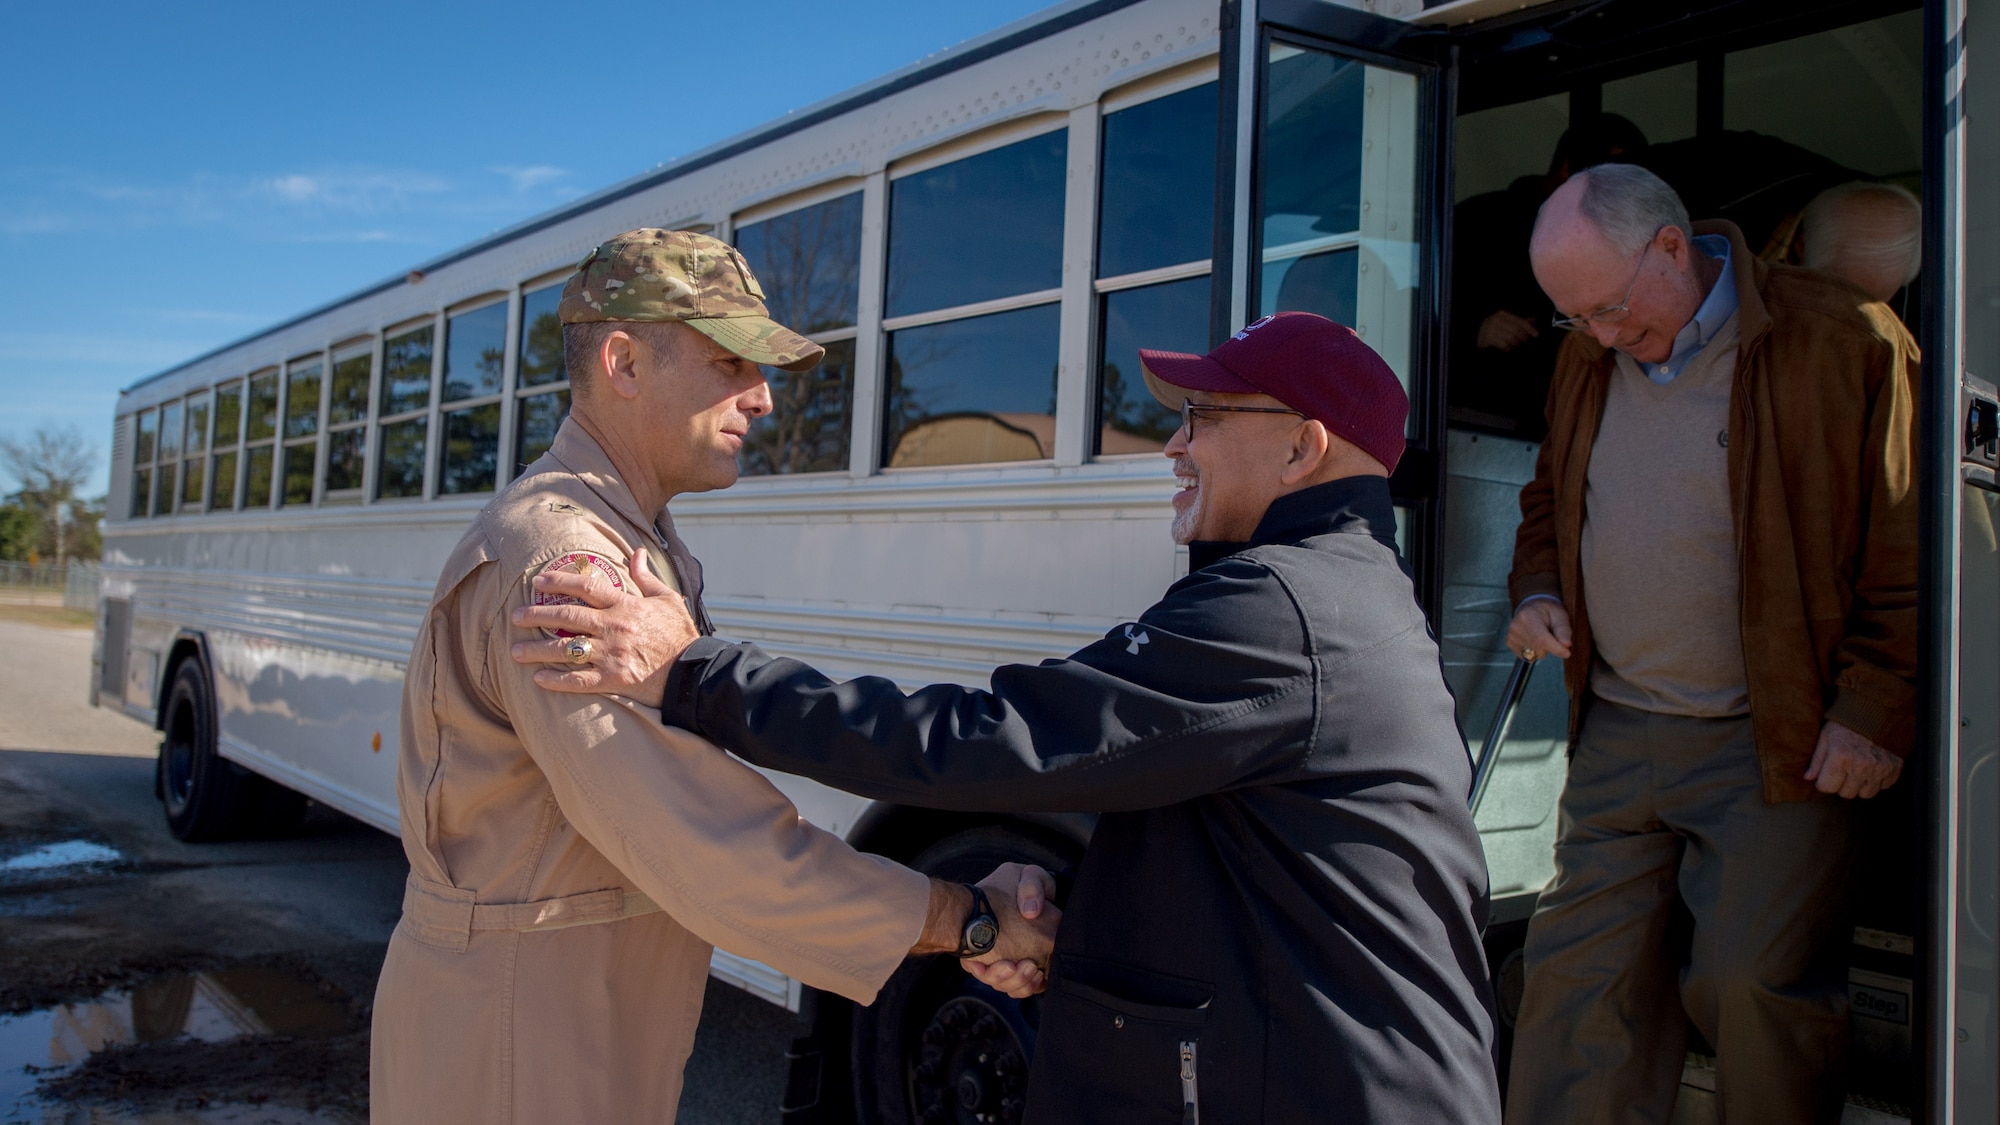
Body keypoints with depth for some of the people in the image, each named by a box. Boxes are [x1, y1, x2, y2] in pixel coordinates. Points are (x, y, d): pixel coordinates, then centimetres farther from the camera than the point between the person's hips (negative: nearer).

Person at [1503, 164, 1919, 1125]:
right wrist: (1537, 589, 5)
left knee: (1757, 985, -1)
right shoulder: (1586, 359, 8)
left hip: (1777, 745, -5)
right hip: (1614, 731, 5)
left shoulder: (1841, 339, -9)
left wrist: (1876, 711, -10)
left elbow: (1907, 548, -8)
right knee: (1578, 971, 7)